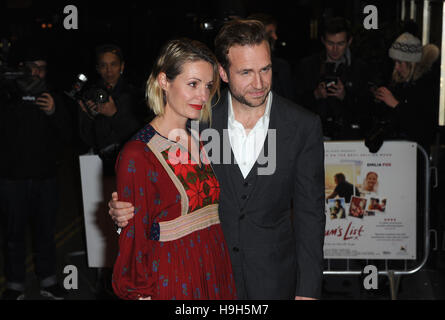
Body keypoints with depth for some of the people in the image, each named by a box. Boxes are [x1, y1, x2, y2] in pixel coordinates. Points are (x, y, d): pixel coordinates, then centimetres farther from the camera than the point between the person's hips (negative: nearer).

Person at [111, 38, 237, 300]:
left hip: (216, 271, 6)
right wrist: (140, 293, -9)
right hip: (171, 278, -6)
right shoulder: (137, 156, -13)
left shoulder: (200, 141, 7)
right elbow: (133, 239, -10)